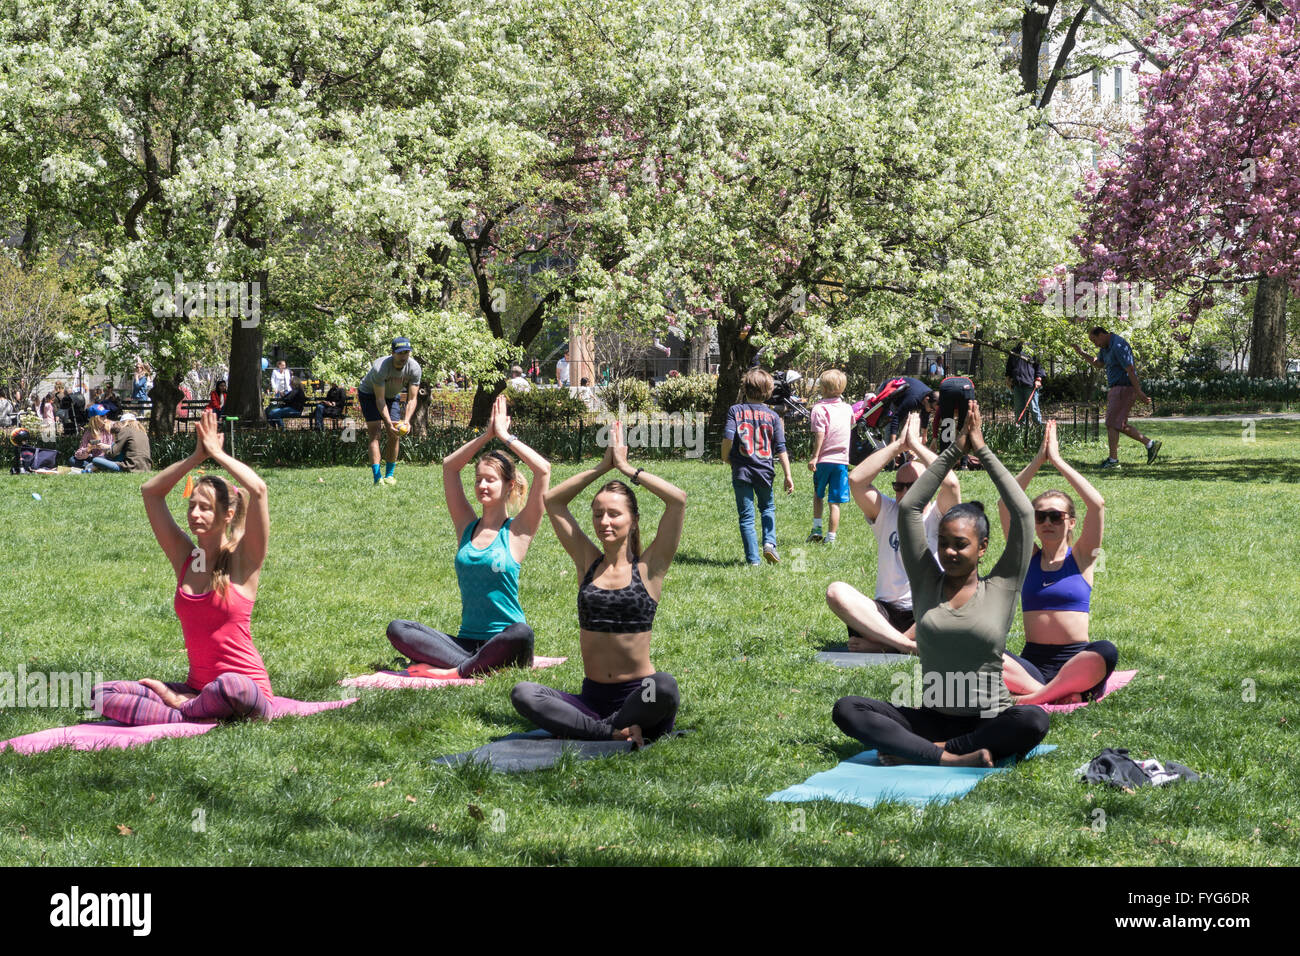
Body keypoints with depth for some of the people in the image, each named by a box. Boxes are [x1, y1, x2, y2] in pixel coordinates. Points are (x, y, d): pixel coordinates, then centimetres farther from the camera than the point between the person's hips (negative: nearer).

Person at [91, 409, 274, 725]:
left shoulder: (243, 559, -4)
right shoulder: (184, 557, 10)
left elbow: (258, 489, -18)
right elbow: (150, 491, 12)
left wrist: (216, 452, -5)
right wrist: (197, 456, 5)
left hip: (247, 687, -5)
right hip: (197, 686, 5)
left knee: (229, 686, -42)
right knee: (103, 694, -11)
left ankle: (179, 705, -12)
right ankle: (192, 717, -24)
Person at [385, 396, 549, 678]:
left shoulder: (517, 532, 0)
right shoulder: (467, 526, 13)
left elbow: (543, 470, -10)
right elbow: (449, 466, 14)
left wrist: (505, 435, -1)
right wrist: (487, 435, 7)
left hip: (501, 643, -5)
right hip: (466, 641, 5)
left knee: (521, 634, -40)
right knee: (397, 629, -15)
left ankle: (457, 671, -27)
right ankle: (476, 666, -28)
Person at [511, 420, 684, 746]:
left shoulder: (648, 568, 1)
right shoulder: (588, 562, 12)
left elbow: (678, 499, -9)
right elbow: (553, 501, 14)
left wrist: (626, 468, 1)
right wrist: (603, 466, 10)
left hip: (638, 696, -3)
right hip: (592, 697, 4)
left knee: (664, 686, -39)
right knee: (522, 694, -23)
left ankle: (599, 729, -17)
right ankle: (617, 733, -29)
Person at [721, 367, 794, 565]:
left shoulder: (735, 410, -2)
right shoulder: (773, 416, 3)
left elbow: (728, 436, -13)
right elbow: (781, 448, 0)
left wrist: (725, 457, 6)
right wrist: (788, 476, 1)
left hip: (741, 471, -1)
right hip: (764, 470, 1)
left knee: (746, 516, 4)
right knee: (768, 508, 23)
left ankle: (753, 558, 0)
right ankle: (769, 543, 1)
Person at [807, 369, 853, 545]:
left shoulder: (819, 409, -9)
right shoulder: (847, 408, 6)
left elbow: (819, 434, -16)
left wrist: (814, 456, -15)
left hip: (824, 459, -3)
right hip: (842, 459, 3)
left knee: (818, 494, 19)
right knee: (835, 502, 3)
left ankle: (817, 529, 12)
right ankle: (831, 536, 2)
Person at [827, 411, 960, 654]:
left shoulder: (938, 516, 7)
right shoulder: (887, 513, 15)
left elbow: (951, 483, -15)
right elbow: (856, 480, -1)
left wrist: (916, 445, -4)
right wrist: (897, 445, 0)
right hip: (884, 613, 2)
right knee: (836, 592, -25)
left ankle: (879, 645, -32)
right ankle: (905, 644, -38)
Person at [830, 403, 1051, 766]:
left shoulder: (1002, 586, 2)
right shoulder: (926, 583, 8)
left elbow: (1023, 513, -4)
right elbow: (908, 507, 5)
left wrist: (983, 452, 1)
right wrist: (953, 452, 4)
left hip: (989, 721, -2)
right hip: (931, 718, 2)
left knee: (1034, 720, -37)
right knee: (846, 709, -22)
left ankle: (922, 752, -28)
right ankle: (950, 757, -35)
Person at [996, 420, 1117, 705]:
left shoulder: (1080, 558, 8)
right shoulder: (1028, 558, 14)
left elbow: (1097, 504, -6)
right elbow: (1006, 505, 3)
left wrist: (1057, 461, -1)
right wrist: (1037, 462, 2)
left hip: (1076, 661, -1)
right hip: (1032, 662, 1)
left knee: (1106, 652, -37)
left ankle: (1032, 697, -32)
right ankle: (1061, 694, -33)